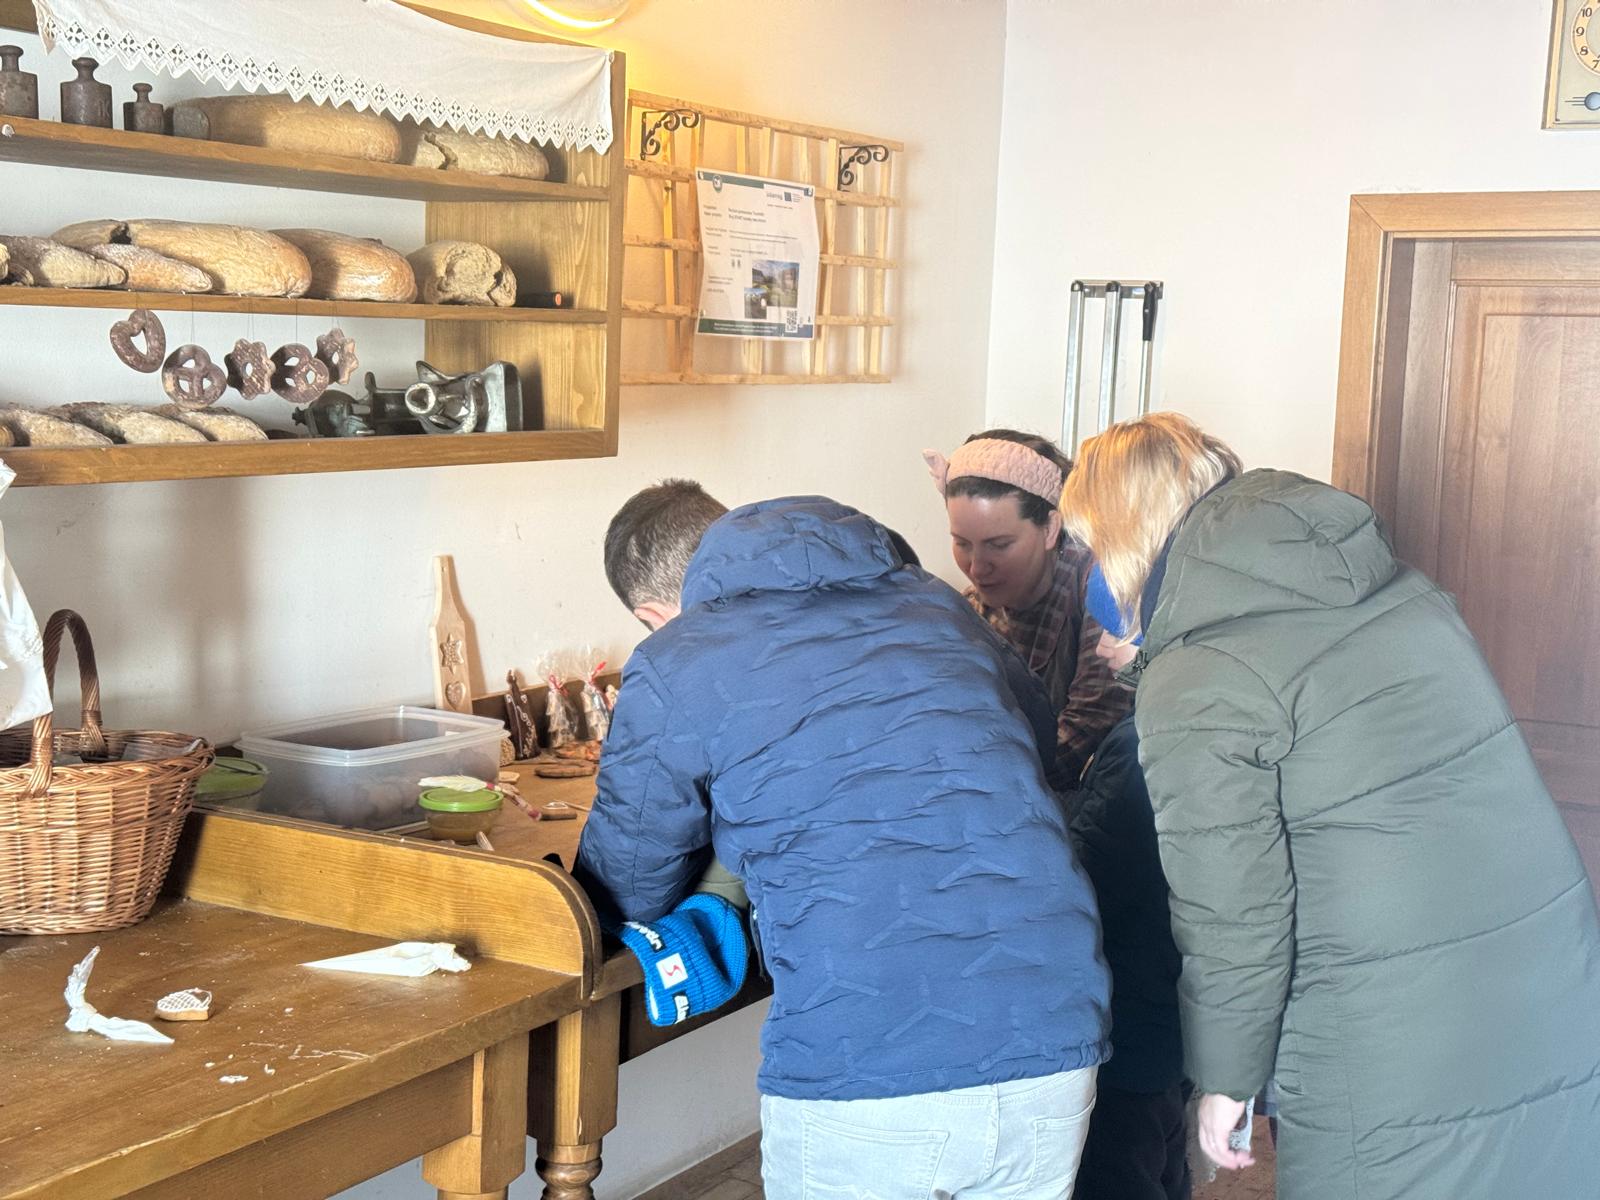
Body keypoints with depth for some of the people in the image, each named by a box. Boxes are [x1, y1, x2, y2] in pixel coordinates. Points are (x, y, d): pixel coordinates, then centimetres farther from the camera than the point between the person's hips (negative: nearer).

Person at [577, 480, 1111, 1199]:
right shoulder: (934, 606, 14)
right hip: (1056, 1059, 5)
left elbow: (622, 897, 12)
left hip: (860, 1076, -5)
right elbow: (1040, 736, 32)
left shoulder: (671, 669, 1)